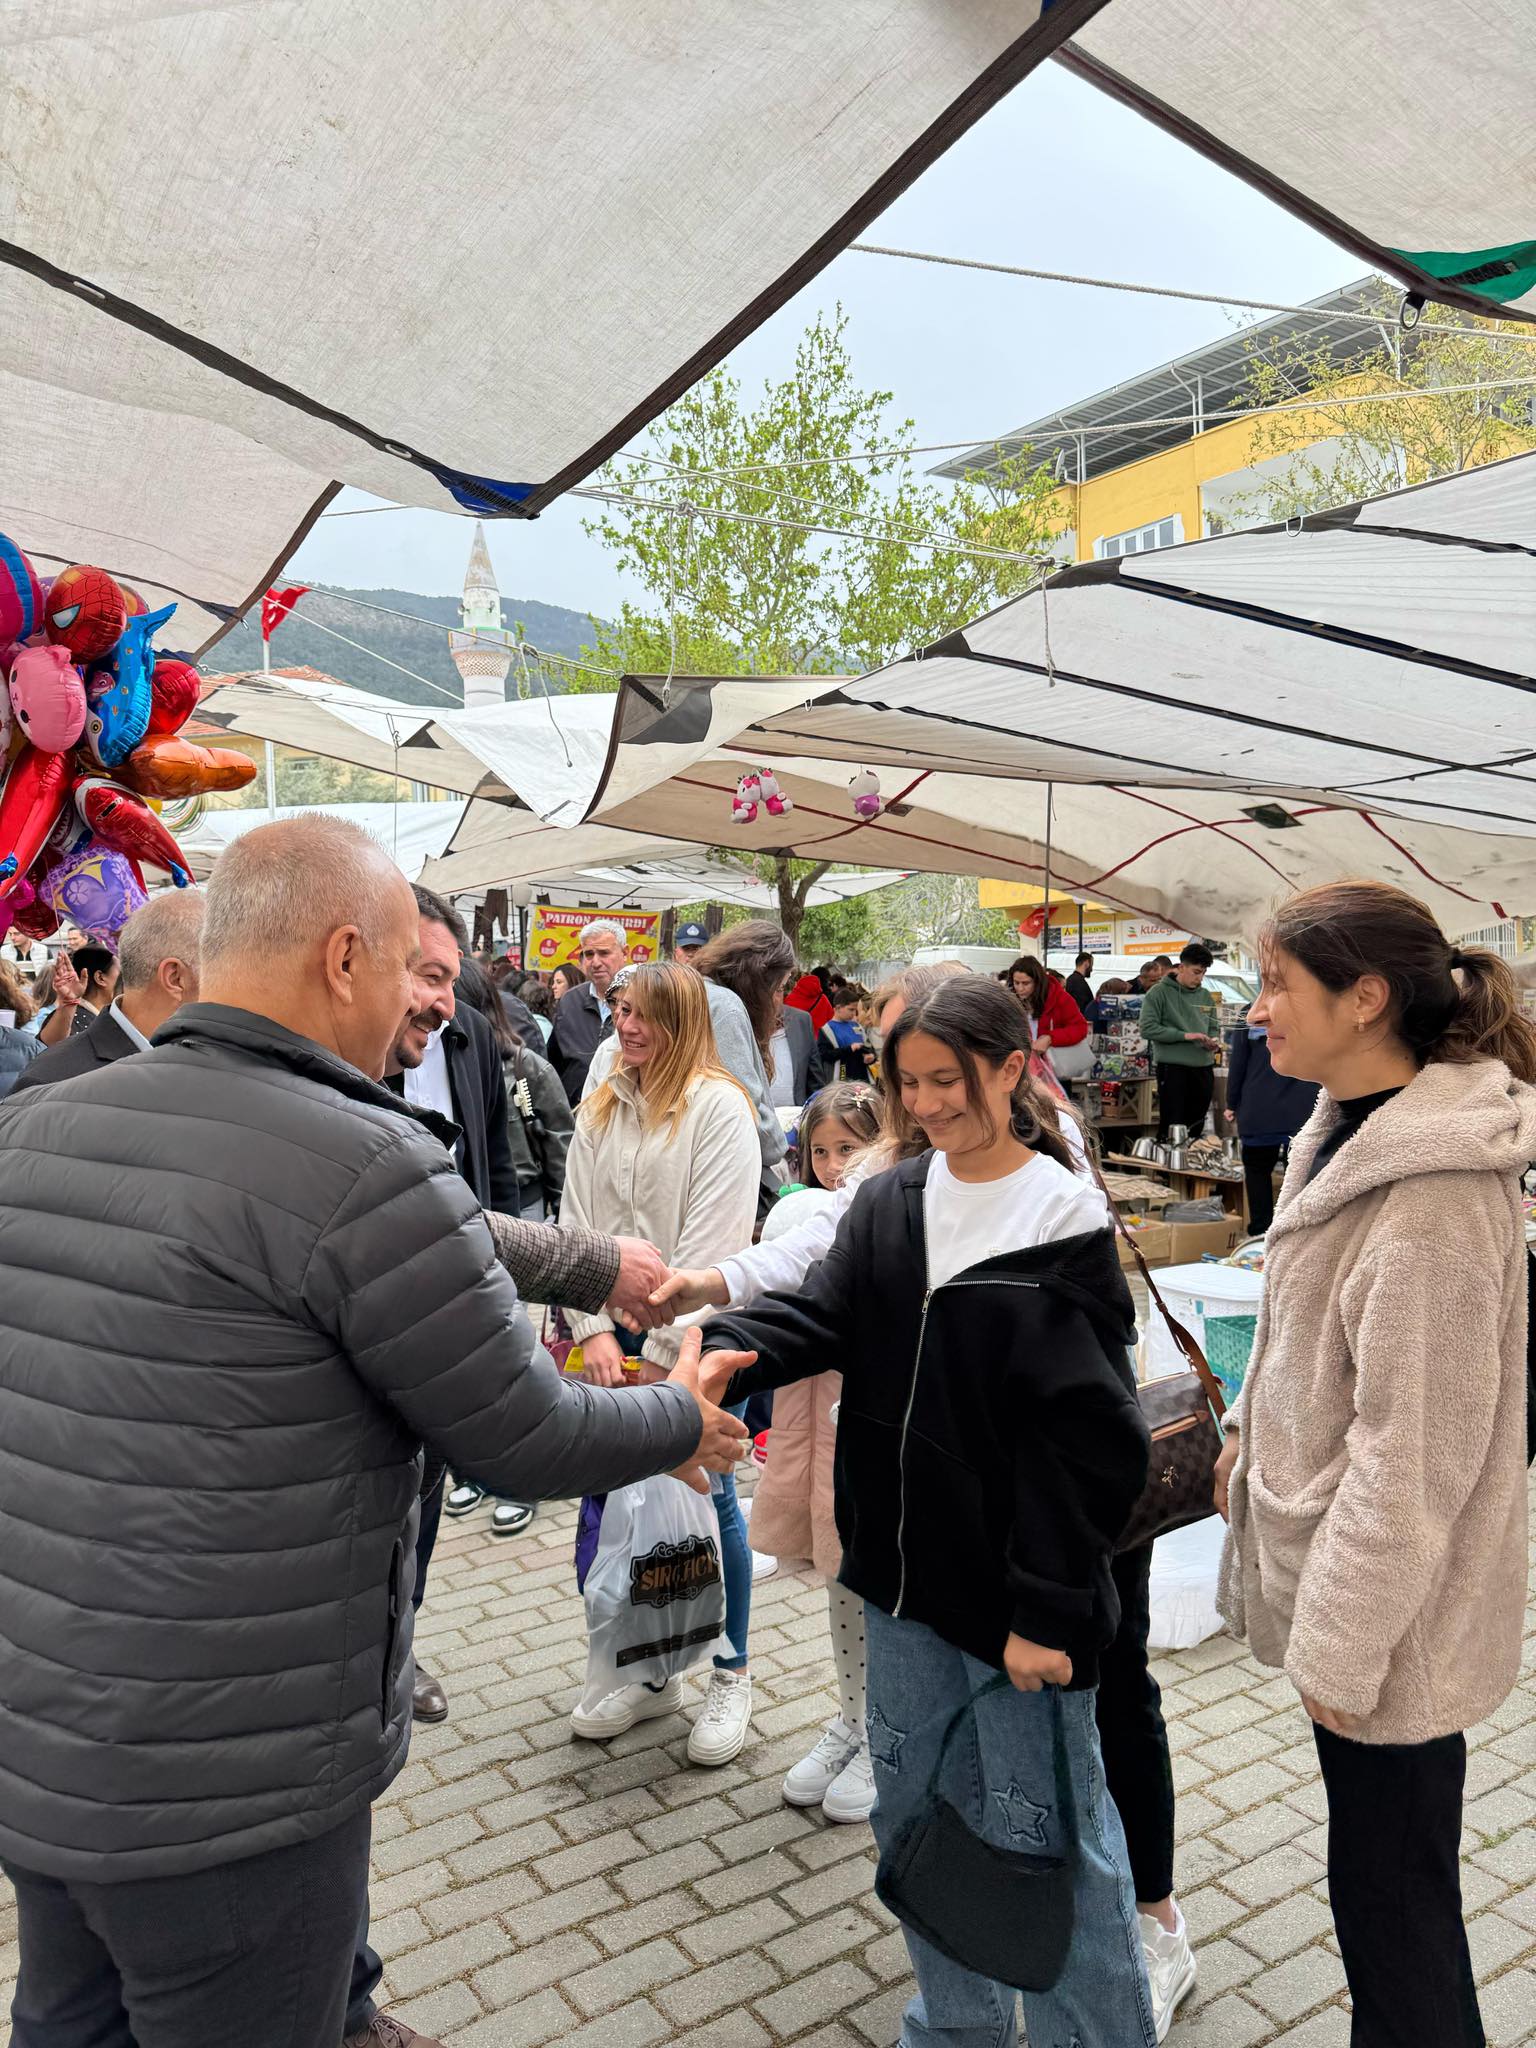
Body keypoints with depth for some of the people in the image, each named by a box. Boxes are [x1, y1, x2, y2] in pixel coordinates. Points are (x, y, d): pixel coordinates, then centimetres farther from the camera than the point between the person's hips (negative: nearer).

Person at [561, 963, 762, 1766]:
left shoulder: (719, 1108, -9)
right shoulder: (599, 1110, 10)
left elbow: (711, 1240, -14)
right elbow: (577, 1225, 6)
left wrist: (662, 1350, -14)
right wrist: (593, 1329, -5)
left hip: (694, 1336, -5)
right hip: (612, 1333, 6)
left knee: (707, 1498, 5)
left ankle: (729, 1675, 24)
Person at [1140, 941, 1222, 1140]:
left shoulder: (1206, 996, 12)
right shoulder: (1160, 992, -6)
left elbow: (1214, 1027, 21)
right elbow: (1147, 1029, -13)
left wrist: (1214, 1041, -2)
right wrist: (1185, 1036, -18)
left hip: (1203, 1067, 6)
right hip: (1173, 1067, -5)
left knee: (1196, 1128, 12)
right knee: (1171, 1127, -3)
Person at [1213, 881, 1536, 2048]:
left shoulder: (1436, 1194, -26)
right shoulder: (1357, 1133, 3)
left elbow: (1412, 1455, -24)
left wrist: (1338, 1644, -18)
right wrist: (1250, 1437, 18)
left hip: (1388, 1606, -9)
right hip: (1343, 1576, 9)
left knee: (1392, 1894, 10)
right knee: (1384, 1879, 24)